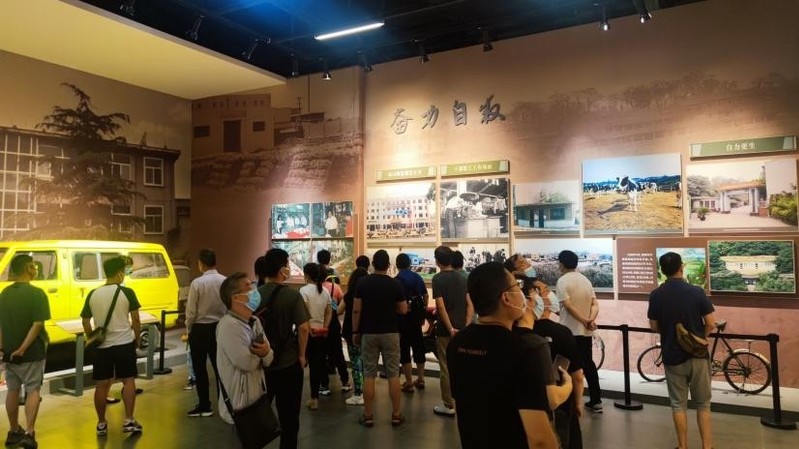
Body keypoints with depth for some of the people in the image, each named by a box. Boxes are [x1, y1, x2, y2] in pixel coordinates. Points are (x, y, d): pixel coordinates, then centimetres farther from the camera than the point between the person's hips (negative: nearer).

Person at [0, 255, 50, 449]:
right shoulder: (36, 293, -16)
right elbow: (37, 324, -22)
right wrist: (23, 348, -18)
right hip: (31, 352, -6)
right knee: (33, 390, 2)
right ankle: (29, 433, -5)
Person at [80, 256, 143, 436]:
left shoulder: (93, 294, 2)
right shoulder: (127, 292, -8)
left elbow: (85, 322, 7)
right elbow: (135, 320, -6)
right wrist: (137, 338, 8)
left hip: (102, 346, 3)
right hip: (125, 344, -3)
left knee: (102, 384, 10)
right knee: (128, 381, 7)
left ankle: (101, 424, 19)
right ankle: (128, 421, 6)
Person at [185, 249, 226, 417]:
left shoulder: (197, 283, -16)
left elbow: (191, 311, -11)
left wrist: (189, 329, 6)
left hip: (200, 329, -4)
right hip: (220, 328, 4)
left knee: (200, 368, 10)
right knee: (219, 366, 13)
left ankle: (204, 406, 17)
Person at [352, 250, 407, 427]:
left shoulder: (362, 283, -5)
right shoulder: (395, 284, -5)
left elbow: (356, 310, -5)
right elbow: (403, 310, -1)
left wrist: (355, 331, 4)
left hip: (369, 333, 0)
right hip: (390, 333, 0)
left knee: (369, 375, 6)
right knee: (393, 374, 6)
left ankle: (368, 415, 11)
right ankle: (396, 415, 11)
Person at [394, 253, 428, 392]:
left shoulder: (396, 280, -14)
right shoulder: (417, 277, 2)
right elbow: (426, 295, 7)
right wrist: (424, 311, 18)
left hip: (403, 317, -5)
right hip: (417, 314, 5)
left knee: (404, 349, 4)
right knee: (418, 346, 16)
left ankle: (409, 383, 6)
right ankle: (420, 379, 27)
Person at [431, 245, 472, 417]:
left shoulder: (438, 279, -12)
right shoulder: (461, 278, 7)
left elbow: (441, 306, -19)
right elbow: (470, 305, 3)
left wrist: (450, 329, -15)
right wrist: (466, 326, -1)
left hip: (446, 330, -6)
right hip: (461, 330, 6)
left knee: (446, 368, 3)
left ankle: (449, 406, 9)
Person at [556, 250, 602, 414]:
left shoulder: (562, 281, -12)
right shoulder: (586, 280, 10)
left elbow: (568, 306, -21)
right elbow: (595, 304, 1)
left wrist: (585, 321, -16)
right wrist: (591, 320, -13)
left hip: (570, 332, -7)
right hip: (586, 331, 7)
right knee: (588, 364, 15)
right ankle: (596, 401, 18)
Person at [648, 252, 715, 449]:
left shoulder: (656, 295, -7)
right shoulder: (696, 292, -11)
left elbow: (655, 327, 0)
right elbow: (711, 324, -8)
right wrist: (698, 337, 11)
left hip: (672, 356, 1)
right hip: (697, 355, -1)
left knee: (678, 404, 11)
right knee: (703, 404, 12)